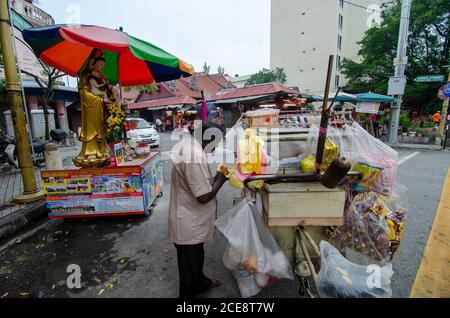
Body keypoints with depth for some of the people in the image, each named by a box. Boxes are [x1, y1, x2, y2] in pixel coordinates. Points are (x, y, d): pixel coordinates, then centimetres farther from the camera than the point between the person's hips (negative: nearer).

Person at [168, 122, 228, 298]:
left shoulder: (191, 146, 2)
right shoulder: (194, 159, -31)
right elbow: (204, 196, -27)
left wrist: (215, 178, 1)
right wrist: (221, 179, -13)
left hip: (192, 220, 10)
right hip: (189, 224, -10)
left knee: (196, 257, 30)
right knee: (190, 262, 14)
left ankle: (201, 284, 53)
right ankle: (188, 294, 38)